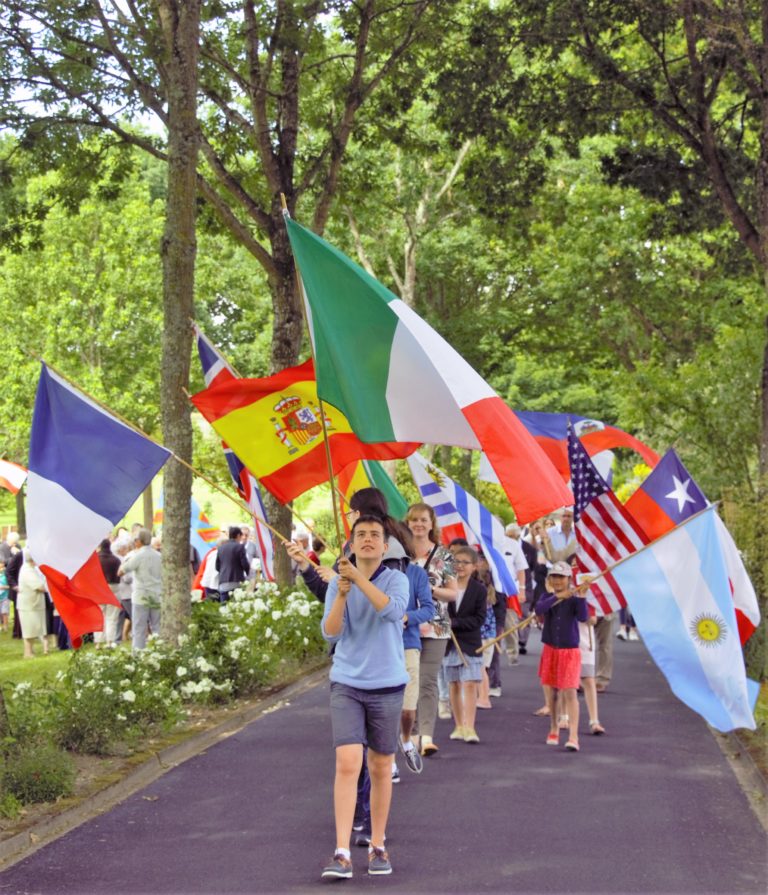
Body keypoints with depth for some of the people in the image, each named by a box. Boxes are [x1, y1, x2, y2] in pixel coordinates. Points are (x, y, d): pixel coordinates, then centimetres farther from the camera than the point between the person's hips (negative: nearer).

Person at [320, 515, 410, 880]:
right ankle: (341, 853, -12)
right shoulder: (337, 584, 4)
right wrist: (342, 594, -20)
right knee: (347, 764, -12)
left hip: (387, 685, 0)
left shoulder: (396, 579, -3)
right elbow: (331, 633, -6)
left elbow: (393, 610, -24)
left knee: (381, 768, 9)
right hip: (346, 684, 1)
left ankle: (378, 846, 23)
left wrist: (358, 578, -30)